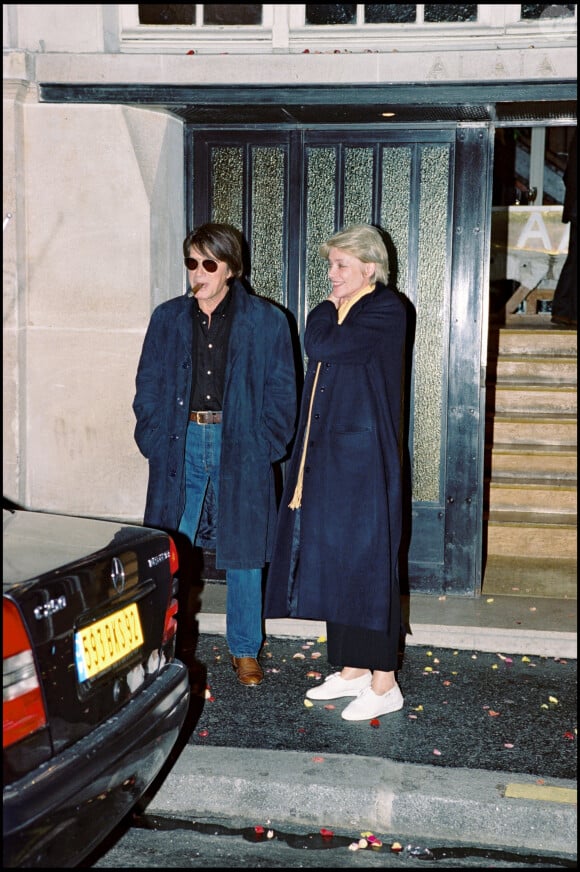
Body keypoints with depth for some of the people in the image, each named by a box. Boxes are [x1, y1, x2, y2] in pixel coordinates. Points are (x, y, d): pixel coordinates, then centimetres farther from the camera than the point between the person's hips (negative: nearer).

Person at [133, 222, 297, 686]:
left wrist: (264, 447, -8)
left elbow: (282, 391, 1)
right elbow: (148, 385, 10)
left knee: (243, 552, 7)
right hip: (182, 442, 2)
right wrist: (154, 439, -2)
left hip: (240, 446, -2)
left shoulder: (266, 321, 1)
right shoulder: (168, 318, 8)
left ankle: (245, 650, 22)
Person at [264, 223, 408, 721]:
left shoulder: (385, 310, -11)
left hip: (362, 456, -9)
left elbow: (321, 347, -20)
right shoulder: (341, 312, 15)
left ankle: (384, 684, 5)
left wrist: (328, 308, -4)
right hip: (327, 455, 9)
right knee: (334, 561, 11)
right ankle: (351, 670, 23)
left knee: (365, 561, -5)